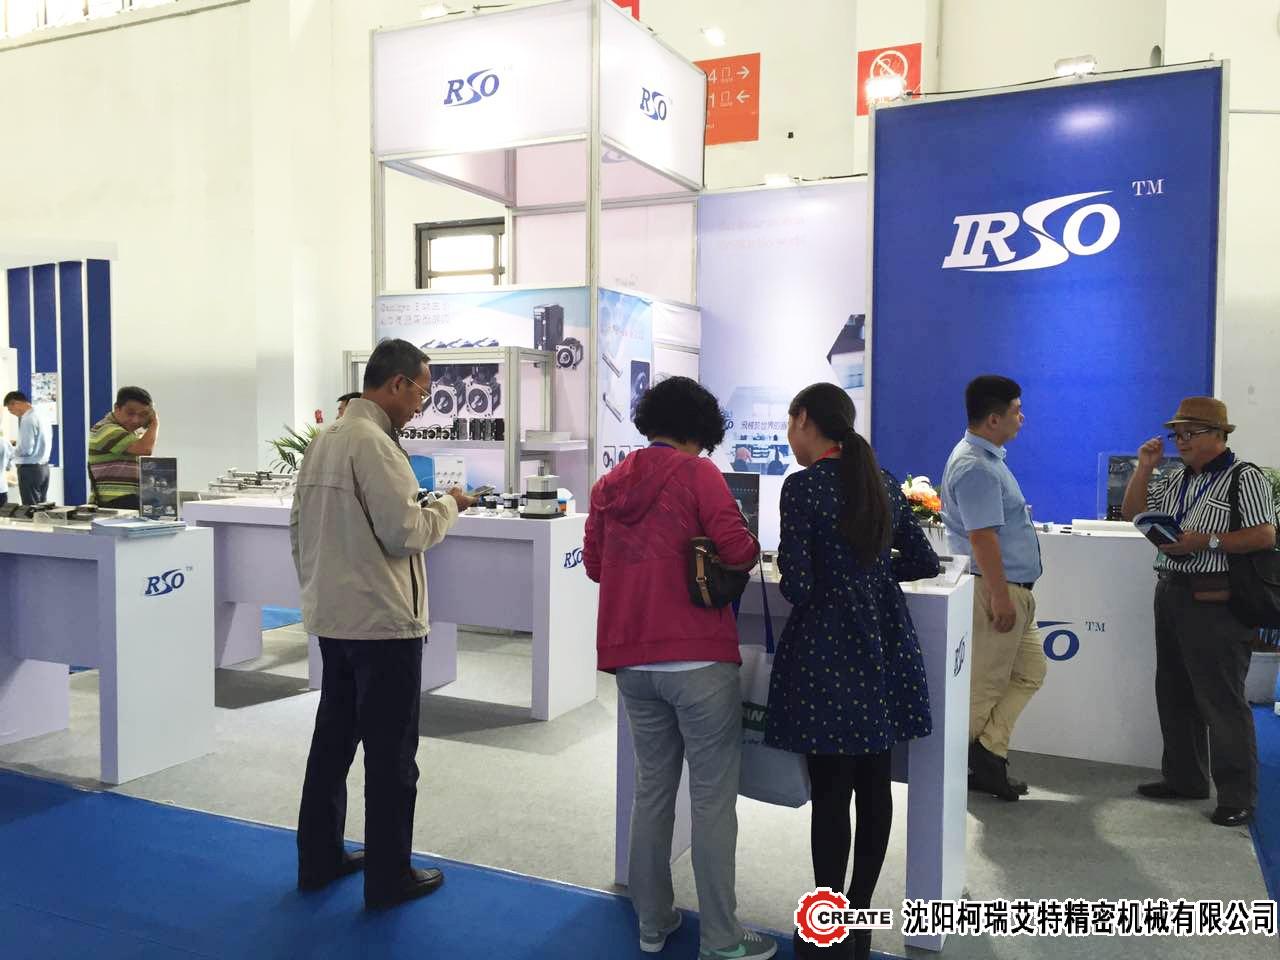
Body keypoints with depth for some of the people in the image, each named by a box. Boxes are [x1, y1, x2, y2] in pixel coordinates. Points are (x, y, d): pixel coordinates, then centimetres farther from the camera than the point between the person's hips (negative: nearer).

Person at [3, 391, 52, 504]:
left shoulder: (27, 420, -16)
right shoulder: (40, 416, 10)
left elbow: (26, 450, -21)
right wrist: (18, 444, 14)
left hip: (30, 469, -9)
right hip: (43, 467, 9)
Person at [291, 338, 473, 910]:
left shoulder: (323, 440, 10)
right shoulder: (374, 443, -18)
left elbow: (299, 525, 15)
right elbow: (405, 532, -21)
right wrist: (448, 506, -4)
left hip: (332, 619, 9)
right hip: (383, 621, -9)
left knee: (332, 742, 18)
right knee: (391, 755, 3)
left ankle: (318, 860, 30)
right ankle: (388, 879, 14)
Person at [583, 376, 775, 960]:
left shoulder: (610, 483, 10)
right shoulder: (697, 473, -6)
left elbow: (594, 564, 15)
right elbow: (739, 550, -15)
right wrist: (743, 556, 6)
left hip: (631, 659, 6)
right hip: (698, 657, -6)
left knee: (652, 787, 17)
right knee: (713, 796, 3)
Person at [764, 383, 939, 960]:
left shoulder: (802, 486, -11)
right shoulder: (881, 480, 10)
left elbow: (798, 588, -15)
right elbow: (924, 562, 16)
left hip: (829, 652, -7)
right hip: (884, 649, 7)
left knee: (831, 794, 2)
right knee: (874, 787, 13)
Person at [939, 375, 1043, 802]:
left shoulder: (988, 457, 14)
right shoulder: (975, 467, -20)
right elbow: (982, 538, -24)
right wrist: (1001, 598, -23)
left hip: (1013, 589, 11)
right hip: (995, 590, -11)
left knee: (1029, 671, 15)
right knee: (985, 684, 1)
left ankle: (987, 752, 15)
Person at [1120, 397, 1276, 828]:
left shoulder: (1244, 478, -8)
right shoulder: (1175, 480, 15)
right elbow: (1132, 514, 15)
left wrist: (1204, 541, -20)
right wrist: (1144, 468, 5)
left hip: (1216, 602, -8)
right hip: (1171, 594, 8)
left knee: (1221, 701, -4)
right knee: (1174, 694, 15)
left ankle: (1238, 797, 6)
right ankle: (1184, 779, 27)